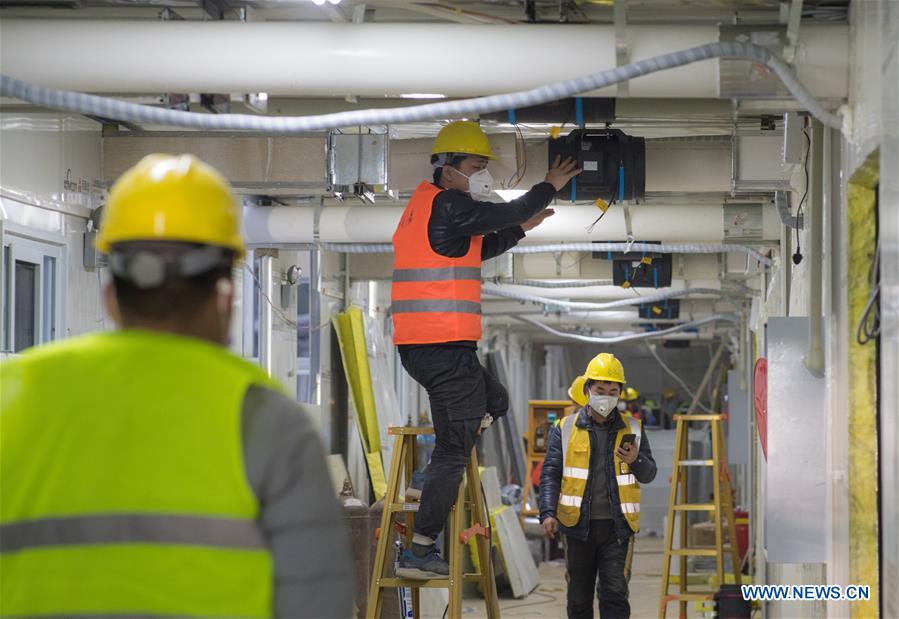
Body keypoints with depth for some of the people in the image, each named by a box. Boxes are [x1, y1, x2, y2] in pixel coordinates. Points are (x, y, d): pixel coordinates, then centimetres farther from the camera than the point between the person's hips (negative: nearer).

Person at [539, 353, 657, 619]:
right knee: (579, 596, 7)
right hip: (579, 526, 0)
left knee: (615, 592, -9)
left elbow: (649, 474, 10)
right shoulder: (566, 429, 4)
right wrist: (548, 512, -14)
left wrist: (636, 460, -14)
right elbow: (550, 474, 0)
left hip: (617, 527, 0)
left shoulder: (632, 429, 9)